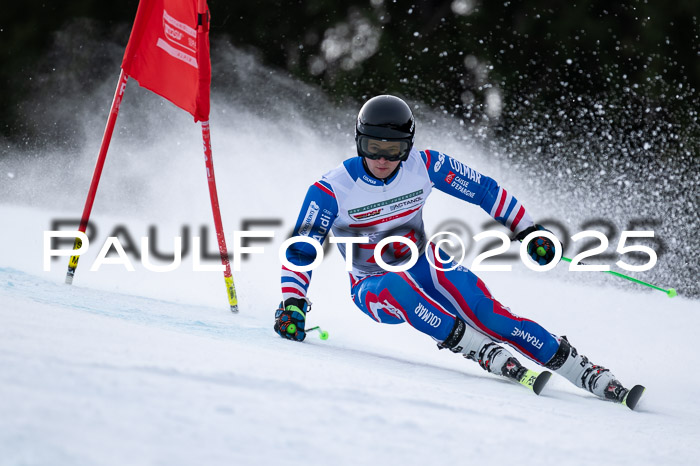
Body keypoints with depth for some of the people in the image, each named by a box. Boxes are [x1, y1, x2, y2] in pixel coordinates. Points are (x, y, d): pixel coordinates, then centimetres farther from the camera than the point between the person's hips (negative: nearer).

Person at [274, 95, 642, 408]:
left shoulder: (424, 166, -12)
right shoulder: (331, 191, -18)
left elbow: (483, 189, 0)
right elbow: (300, 251, -15)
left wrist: (527, 230, 1)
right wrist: (293, 303, -29)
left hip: (423, 268, 1)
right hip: (373, 290, -1)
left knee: (487, 312, -25)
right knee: (399, 286, -39)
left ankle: (591, 376, -26)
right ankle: (484, 352, -40)